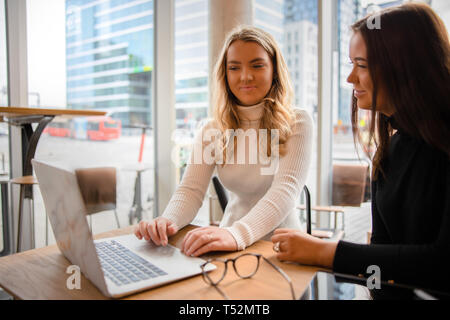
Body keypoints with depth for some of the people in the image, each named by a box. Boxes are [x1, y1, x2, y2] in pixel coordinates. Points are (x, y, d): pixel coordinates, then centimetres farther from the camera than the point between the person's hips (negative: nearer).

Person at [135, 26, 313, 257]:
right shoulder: (213, 131, 4)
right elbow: (191, 189, -5)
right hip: (233, 246, 3)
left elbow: (286, 189, -21)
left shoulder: (297, 123, -7)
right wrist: (169, 220, -27)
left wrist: (237, 234, -39)